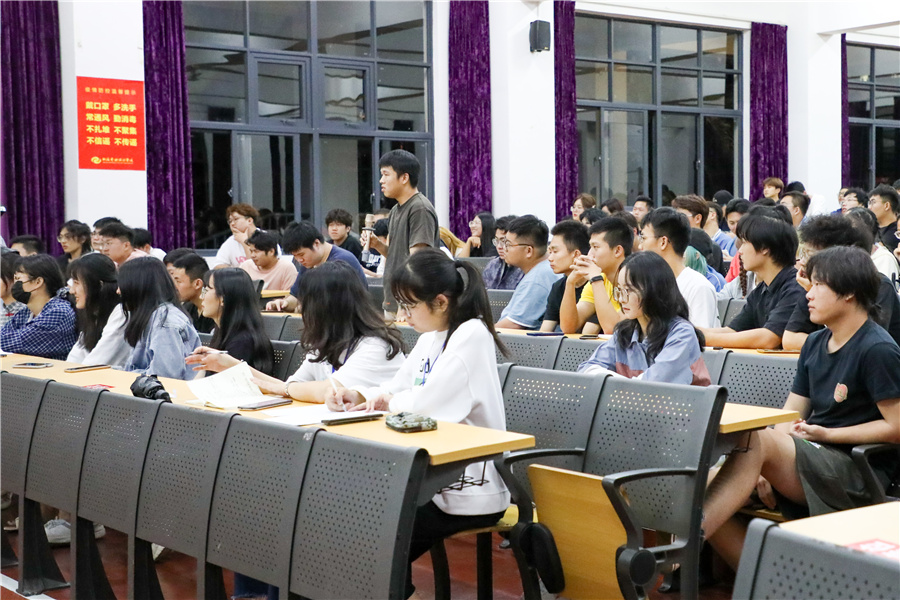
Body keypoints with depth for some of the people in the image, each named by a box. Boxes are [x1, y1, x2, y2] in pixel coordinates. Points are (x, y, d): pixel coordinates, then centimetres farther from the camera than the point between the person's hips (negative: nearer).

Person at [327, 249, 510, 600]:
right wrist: (359, 395, -3)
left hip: (469, 490, -9)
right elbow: (397, 389, 16)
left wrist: (389, 402, -6)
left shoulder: (471, 335, -18)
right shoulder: (430, 338, 10)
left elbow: (428, 402, -25)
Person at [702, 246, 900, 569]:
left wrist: (825, 434, -11)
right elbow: (790, 418, 11)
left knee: (756, 440, -33)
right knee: (706, 492, -14)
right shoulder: (815, 344, 15)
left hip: (855, 473, -8)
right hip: (808, 458, 8)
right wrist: (764, 469, -5)